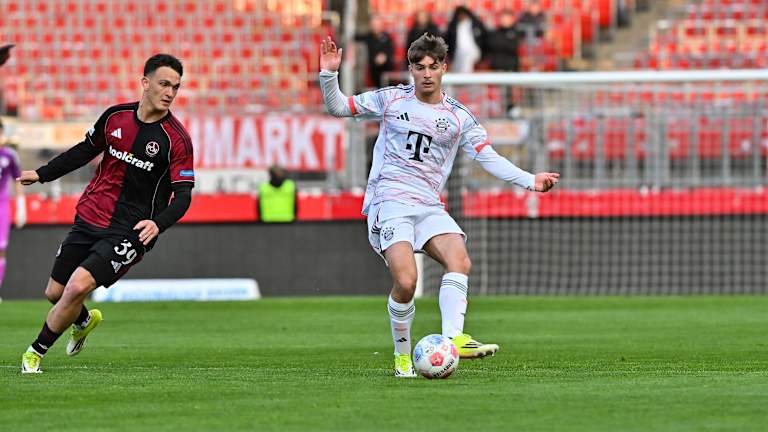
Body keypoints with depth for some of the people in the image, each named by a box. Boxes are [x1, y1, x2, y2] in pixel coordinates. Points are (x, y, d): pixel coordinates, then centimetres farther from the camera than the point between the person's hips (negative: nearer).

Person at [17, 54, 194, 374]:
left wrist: (158, 223, -30)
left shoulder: (177, 139, -11)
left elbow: (183, 195, -13)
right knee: (55, 293, 10)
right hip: (89, 219, 5)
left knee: (78, 287, -21)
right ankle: (84, 321, 47)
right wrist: (43, 174, 18)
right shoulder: (116, 116, 1)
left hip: (131, 231, -5)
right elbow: (86, 150, 19)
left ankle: (37, 351, 1)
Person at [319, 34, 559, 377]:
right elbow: (338, 107, 13)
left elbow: (488, 157, 5)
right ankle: (402, 355, -3)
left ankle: (453, 338, -34)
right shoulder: (391, 100, 7)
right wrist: (329, 75, -5)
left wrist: (530, 181, -7)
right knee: (406, 281, -22)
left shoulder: (459, 117, 10)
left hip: (428, 207, 3)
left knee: (460, 261, -25)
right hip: (389, 201, -3)